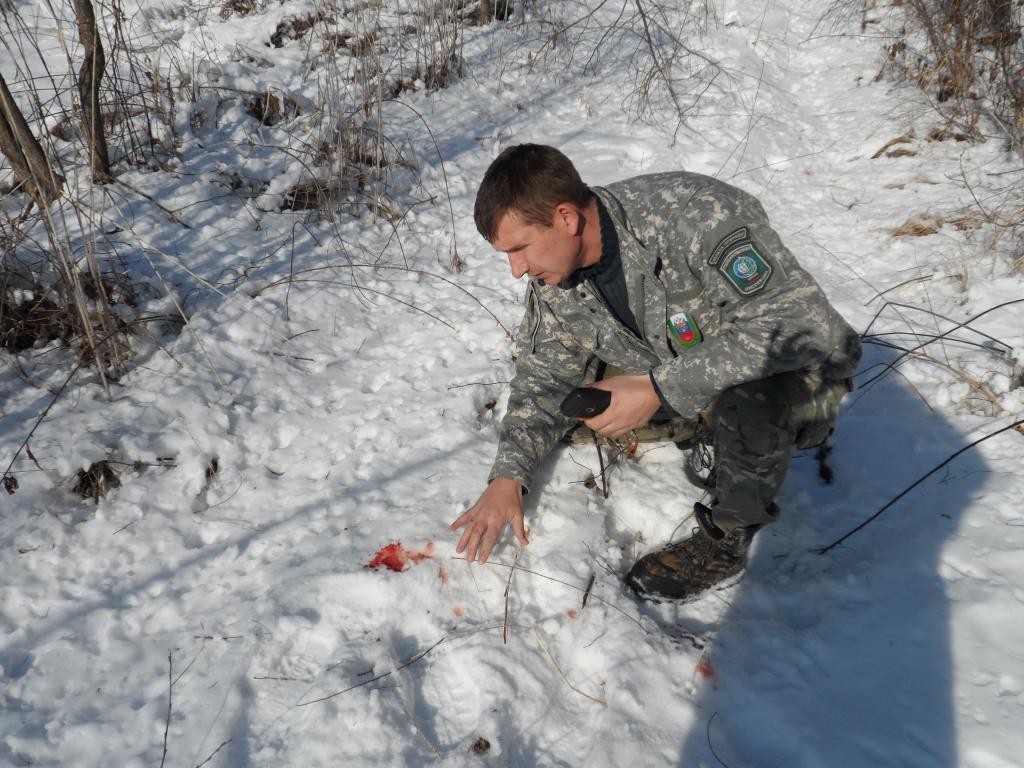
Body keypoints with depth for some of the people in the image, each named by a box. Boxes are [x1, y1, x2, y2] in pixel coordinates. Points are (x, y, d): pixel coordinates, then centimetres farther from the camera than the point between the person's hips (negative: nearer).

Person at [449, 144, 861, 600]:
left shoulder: (697, 215, -32)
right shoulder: (554, 277, -11)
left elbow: (803, 322, -37)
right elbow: (543, 377, 1)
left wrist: (659, 388, -39)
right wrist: (507, 477, -11)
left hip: (803, 371, -7)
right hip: (684, 381, 7)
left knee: (751, 394, -39)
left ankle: (726, 538, -12)